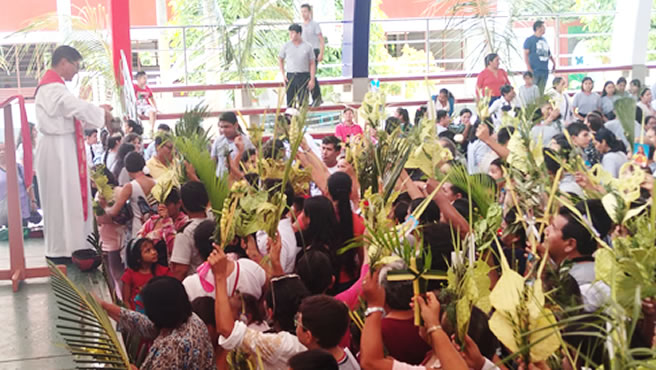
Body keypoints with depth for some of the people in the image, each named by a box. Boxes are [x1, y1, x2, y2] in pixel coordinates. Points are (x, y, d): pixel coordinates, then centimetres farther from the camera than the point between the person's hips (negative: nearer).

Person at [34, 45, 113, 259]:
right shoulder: (54, 87, -18)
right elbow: (79, 108, -22)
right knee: (63, 197, -3)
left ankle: (62, 247, 20)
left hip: (60, 147, 10)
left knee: (68, 197, 13)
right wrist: (102, 112, -5)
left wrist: (97, 111, 7)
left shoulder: (51, 85, 16)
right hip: (58, 148, -10)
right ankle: (61, 249, 5)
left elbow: (70, 111, 18)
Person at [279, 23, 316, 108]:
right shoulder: (286, 46, 3)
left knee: (303, 102, -1)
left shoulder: (308, 47, 0)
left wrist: (312, 80, -4)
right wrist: (283, 75, 5)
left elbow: (312, 64, 2)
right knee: (290, 102, 2)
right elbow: (280, 59, 15)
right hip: (290, 76, 1)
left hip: (304, 76, -1)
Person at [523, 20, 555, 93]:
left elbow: (548, 53, 28)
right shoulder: (529, 40, -4)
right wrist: (528, 68, -19)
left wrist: (553, 61, 26)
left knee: (541, 92, 8)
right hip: (534, 71, -7)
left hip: (544, 71, 7)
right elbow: (526, 54, -10)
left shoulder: (544, 40, 16)